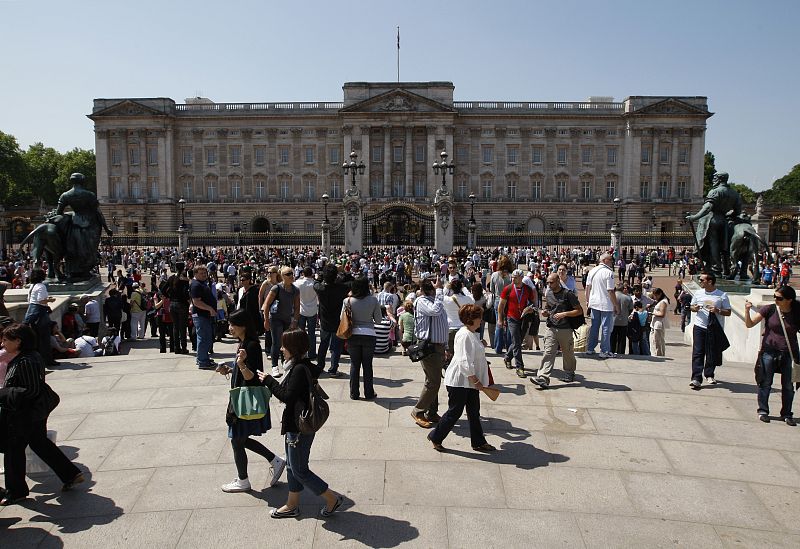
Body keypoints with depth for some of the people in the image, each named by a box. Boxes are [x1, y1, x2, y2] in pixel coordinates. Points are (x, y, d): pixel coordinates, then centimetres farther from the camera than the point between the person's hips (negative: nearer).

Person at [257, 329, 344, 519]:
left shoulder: (300, 370, -24)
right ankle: (292, 505, 34)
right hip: (296, 425, 10)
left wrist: (269, 381, -17)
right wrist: (271, 381, 5)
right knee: (292, 466, 20)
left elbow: (288, 397, -26)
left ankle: (332, 498, 13)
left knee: (299, 470, 2)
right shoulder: (302, 366, 6)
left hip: (300, 428, -10)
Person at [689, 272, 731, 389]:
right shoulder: (698, 293, 8)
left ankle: (709, 375, 28)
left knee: (712, 353, 7)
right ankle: (696, 379, -10)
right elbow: (692, 306, 19)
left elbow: (728, 312, 2)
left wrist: (718, 311, -17)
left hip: (714, 328, -1)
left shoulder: (722, 295, -1)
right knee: (697, 353, -7)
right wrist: (694, 308, -4)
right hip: (699, 327, 2)